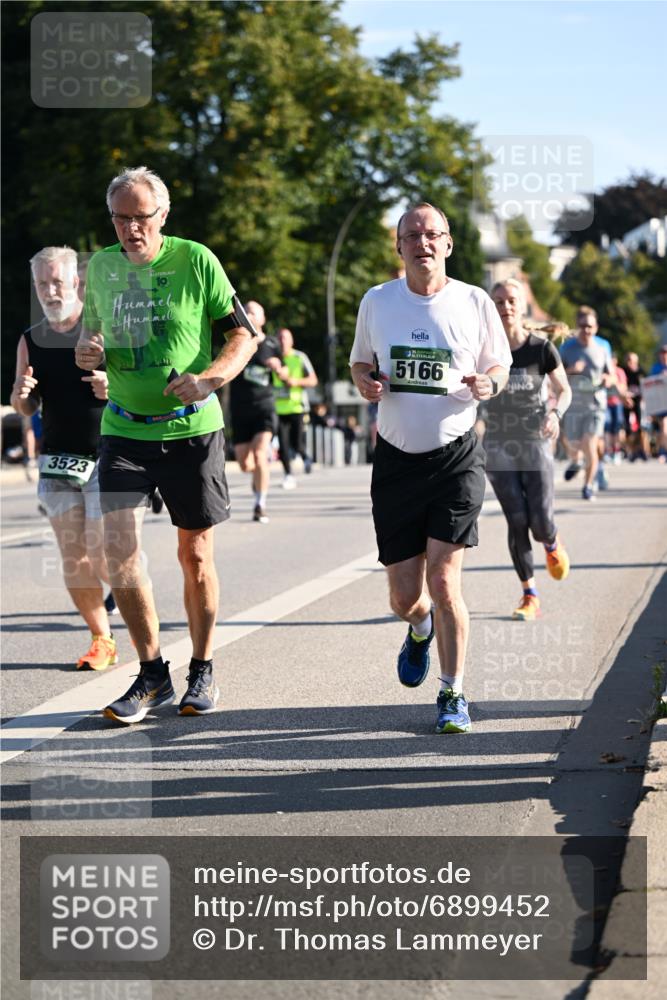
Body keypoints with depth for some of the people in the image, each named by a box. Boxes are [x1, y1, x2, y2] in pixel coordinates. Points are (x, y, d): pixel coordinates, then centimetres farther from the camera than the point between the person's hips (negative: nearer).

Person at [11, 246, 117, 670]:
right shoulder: (31, 341, 8)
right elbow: (26, 409, 15)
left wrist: (116, 386, -21)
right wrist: (22, 394, -8)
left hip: (106, 458, -4)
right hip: (58, 460, 4)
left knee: (102, 554, -10)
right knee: (74, 559, 2)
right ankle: (102, 639, 15)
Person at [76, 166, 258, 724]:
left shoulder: (195, 260, -7)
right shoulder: (101, 266, 4)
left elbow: (243, 334, -3)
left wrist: (210, 379, -21)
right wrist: (87, 350, -5)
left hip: (192, 428, -2)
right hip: (125, 430, 3)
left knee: (195, 555, 6)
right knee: (119, 551, -9)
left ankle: (203, 672, 23)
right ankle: (152, 674, 5)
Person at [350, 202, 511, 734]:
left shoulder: (475, 303, -2)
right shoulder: (376, 302, 3)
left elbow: (500, 366, 10)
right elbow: (361, 362, 16)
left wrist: (488, 383, -14)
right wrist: (366, 382, -8)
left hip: (456, 456, -2)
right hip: (396, 460, 2)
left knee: (443, 580, -13)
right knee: (404, 597, 5)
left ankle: (453, 695, 3)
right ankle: (421, 629, 43)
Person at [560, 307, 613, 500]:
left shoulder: (602, 350, 6)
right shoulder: (567, 347, 1)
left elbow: (611, 377, 16)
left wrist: (606, 379, -9)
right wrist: (570, 370, -18)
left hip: (595, 404, 0)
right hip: (573, 405, 0)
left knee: (590, 447, -10)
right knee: (573, 445, 5)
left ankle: (588, 486, 6)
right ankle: (575, 462, 43)